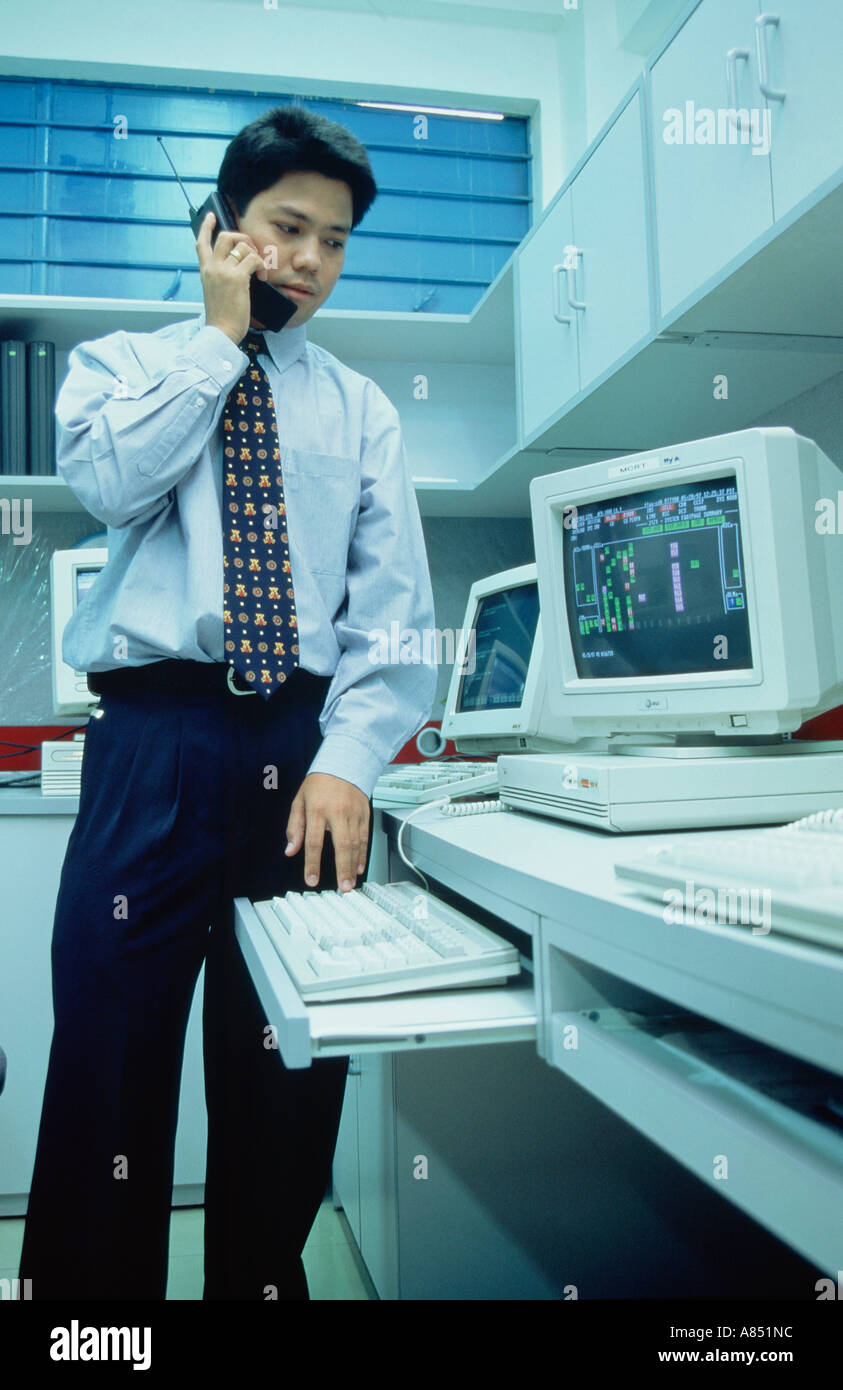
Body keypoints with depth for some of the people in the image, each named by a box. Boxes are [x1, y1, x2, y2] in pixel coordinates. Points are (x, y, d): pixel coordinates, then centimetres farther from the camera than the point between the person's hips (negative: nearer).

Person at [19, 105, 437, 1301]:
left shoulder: (359, 407, 17)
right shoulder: (119, 364, 15)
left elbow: (395, 600, 5)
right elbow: (112, 479, -10)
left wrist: (349, 758, -9)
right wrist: (221, 334, 1)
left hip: (309, 751, 2)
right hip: (156, 740, -1)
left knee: (294, 1069, 8)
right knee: (112, 1056, -1)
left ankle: (262, 1278, 27)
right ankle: (87, 1289, 18)